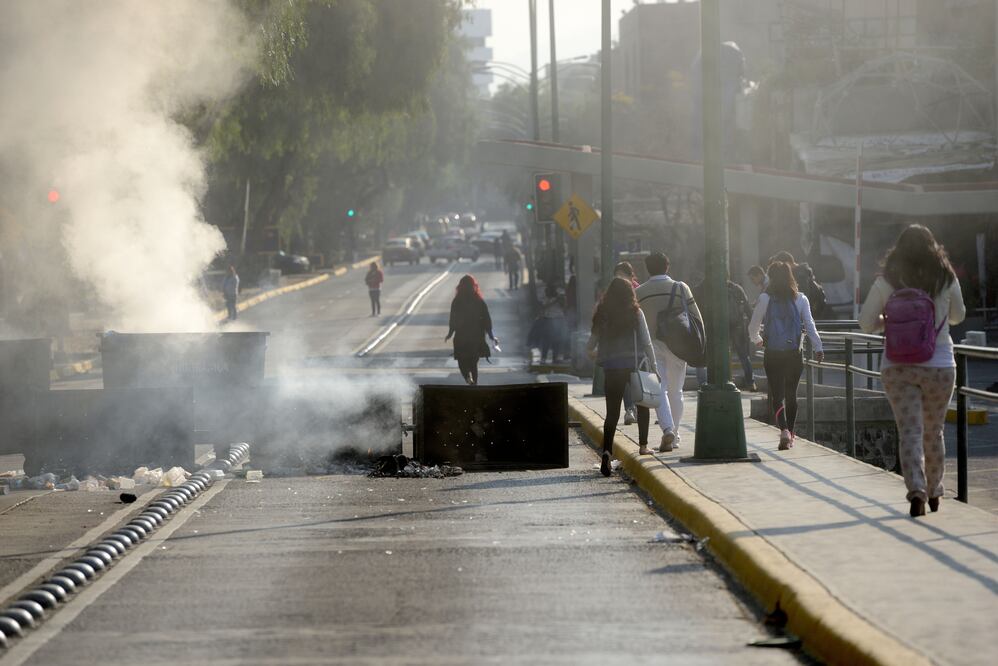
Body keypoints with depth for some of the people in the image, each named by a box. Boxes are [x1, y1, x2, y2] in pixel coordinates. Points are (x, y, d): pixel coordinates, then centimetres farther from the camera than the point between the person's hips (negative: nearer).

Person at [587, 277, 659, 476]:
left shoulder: (602, 315, 3)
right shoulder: (635, 313, -4)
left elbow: (590, 346, 6)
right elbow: (646, 342, -6)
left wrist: (597, 355, 28)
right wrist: (653, 366, 2)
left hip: (611, 369, 1)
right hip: (633, 366, -1)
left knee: (612, 412, 1)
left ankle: (607, 450, -20)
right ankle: (643, 445, 25)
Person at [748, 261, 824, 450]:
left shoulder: (765, 299, -5)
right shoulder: (800, 299, 0)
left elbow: (753, 326, 3)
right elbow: (810, 325, -3)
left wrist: (757, 340, 23)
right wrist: (818, 348, 2)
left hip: (773, 354, -2)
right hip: (795, 353, 2)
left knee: (777, 395, 0)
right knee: (791, 394, 16)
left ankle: (784, 430, -23)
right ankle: (790, 435, 23)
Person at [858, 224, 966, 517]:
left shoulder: (886, 282, -5)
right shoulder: (947, 280, -1)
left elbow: (866, 323, -3)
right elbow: (958, 316, 15)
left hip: (898, 367, -1)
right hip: (939, 365, 1)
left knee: (909, 432, -3)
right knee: (933, 432, 16)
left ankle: (917, 489, -22)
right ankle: (933, 492, 28)